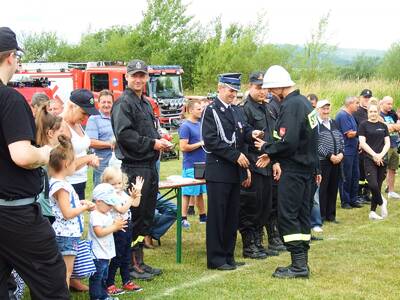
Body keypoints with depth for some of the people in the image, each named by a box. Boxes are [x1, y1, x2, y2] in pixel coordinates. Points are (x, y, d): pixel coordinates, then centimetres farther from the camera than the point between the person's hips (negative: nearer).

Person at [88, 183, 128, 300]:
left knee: (104, 276, 20)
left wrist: (117, 225, 2)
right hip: (97, 253, -10)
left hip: (105, 252, 10)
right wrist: (114, 226, -23)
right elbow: (99, 232, -28)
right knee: (96, 277, -2)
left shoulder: (107, 214, 11)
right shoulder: (95, 215, -20)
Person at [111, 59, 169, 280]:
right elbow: (124, 134, -20)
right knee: (134, 217, -5)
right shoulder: (123, 103, -10)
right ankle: (131, 264, 3)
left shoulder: (145, 104, 19)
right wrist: (151, 143, -17)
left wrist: (161, 141, 7)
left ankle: (140, 261, 21)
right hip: (134, 168, -9)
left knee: (146, 216, 13)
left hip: (149, 166, 9)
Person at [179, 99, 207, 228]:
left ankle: (202, 216, 23)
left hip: (202, 164, 8)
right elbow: (183, 147, -18)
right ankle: (183, 218, 4)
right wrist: (201, 143, -14)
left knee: (200, 192, 15)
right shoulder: (185, 126, -12)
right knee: (187, 193, -2)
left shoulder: (200, 124, 12)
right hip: (191, 165, -7)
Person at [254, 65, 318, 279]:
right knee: (302, 213, 12)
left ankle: (298, 265, -3)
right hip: (307, 167, 10)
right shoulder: (303, 101, 12)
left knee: (287, 215, -4)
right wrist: (272, 154, 14)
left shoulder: (291, 106, -19)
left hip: (294, 169, -10)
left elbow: (288, 143, -26)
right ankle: (302, 262, 18)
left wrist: (267, 148, -9)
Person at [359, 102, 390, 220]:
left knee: (378, 186, 4)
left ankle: (373, 212, 14)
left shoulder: (383, 126, 12)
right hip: (369, 159, -4)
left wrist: (381, 155, -9)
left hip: (382, 160, 4)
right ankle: (382, 202, 10)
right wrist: (374, 155, -12)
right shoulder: (364, 125, 1)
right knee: (373, 185, -18)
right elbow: (362, 143, -5)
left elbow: (387, 143, 8)